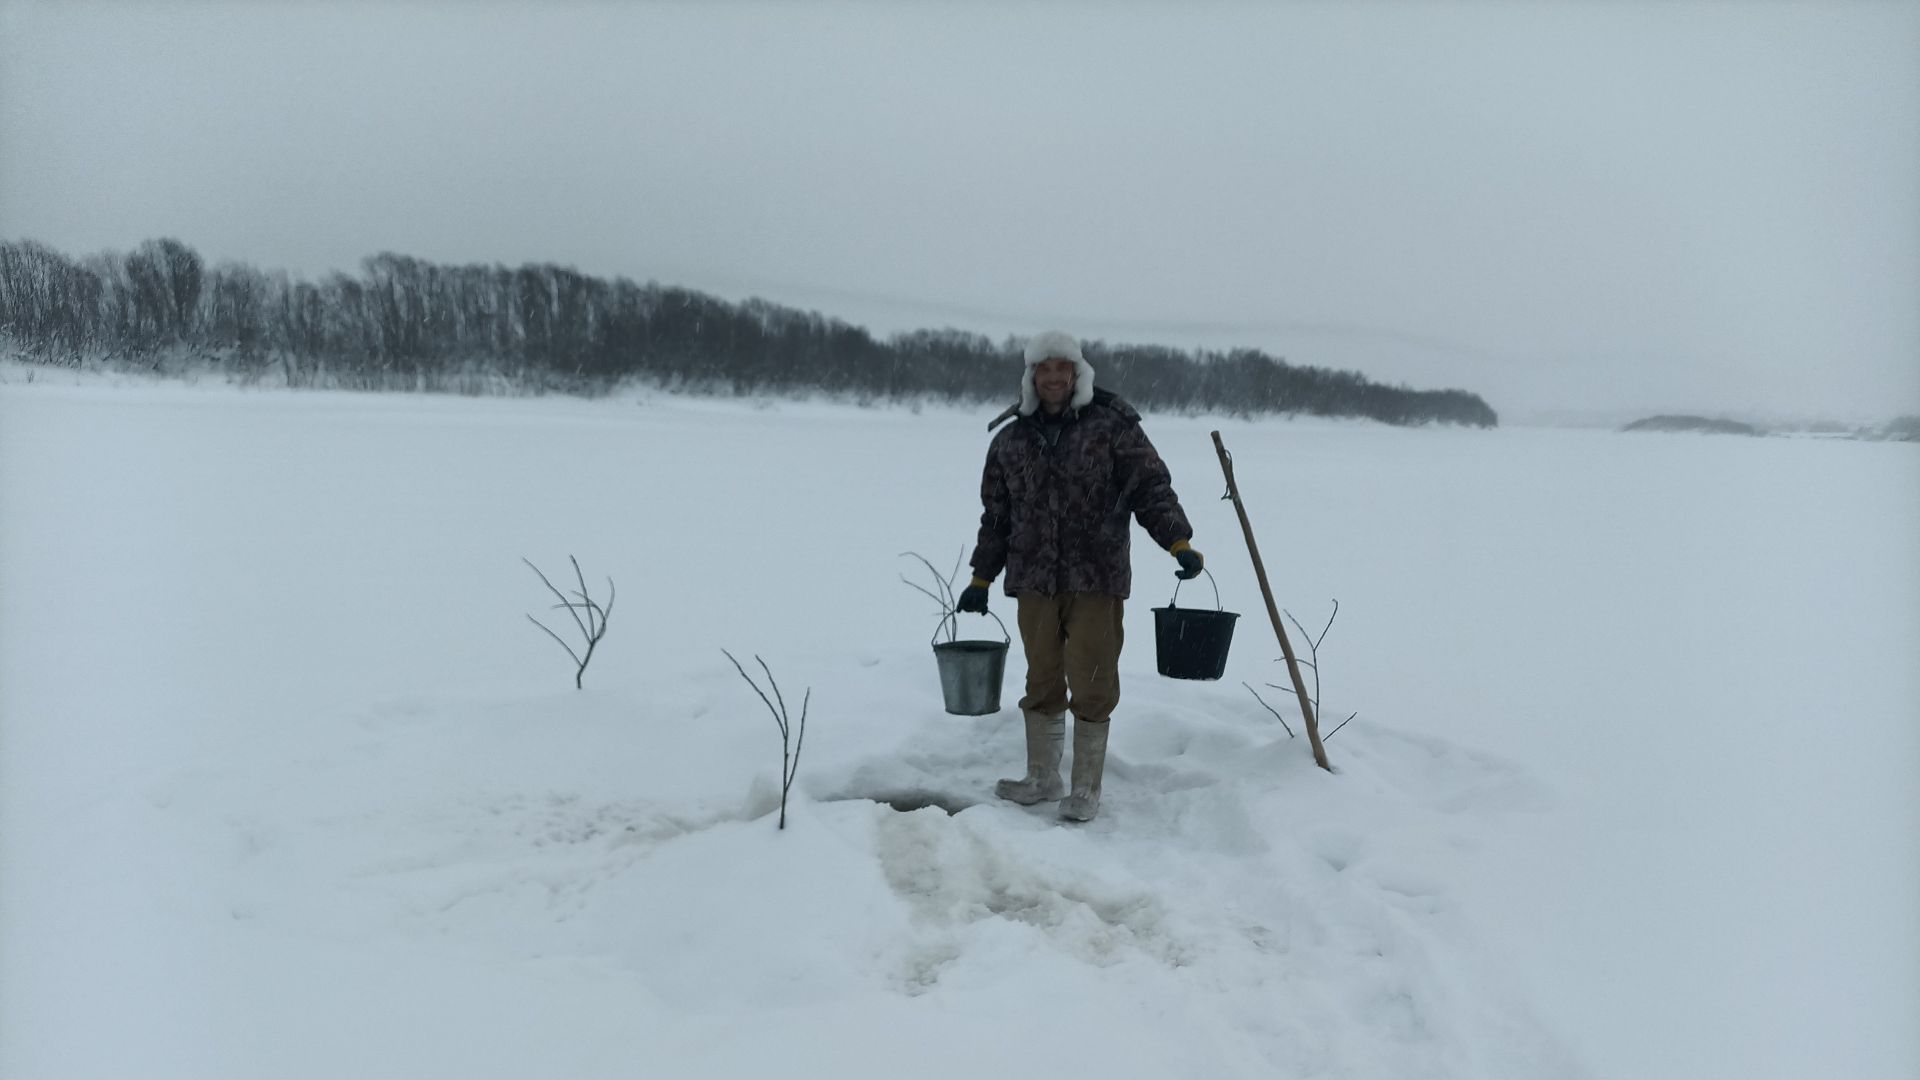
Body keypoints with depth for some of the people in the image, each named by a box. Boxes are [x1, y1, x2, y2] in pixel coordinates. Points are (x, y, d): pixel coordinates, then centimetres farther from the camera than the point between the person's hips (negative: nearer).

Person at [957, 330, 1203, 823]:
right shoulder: (1011, 439, 10)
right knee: (1042, 684, 14)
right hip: (1033, 583, 4)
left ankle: (1086, 788, 14)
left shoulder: (1112, 426, -2)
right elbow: (996, 515, 17)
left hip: (1096, 582, -4)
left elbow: (1152, 488, -4)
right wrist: (981, 576, 17)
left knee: (1092, 686, 1)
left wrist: (1178, 541, -17)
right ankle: (1042, 778, 28)